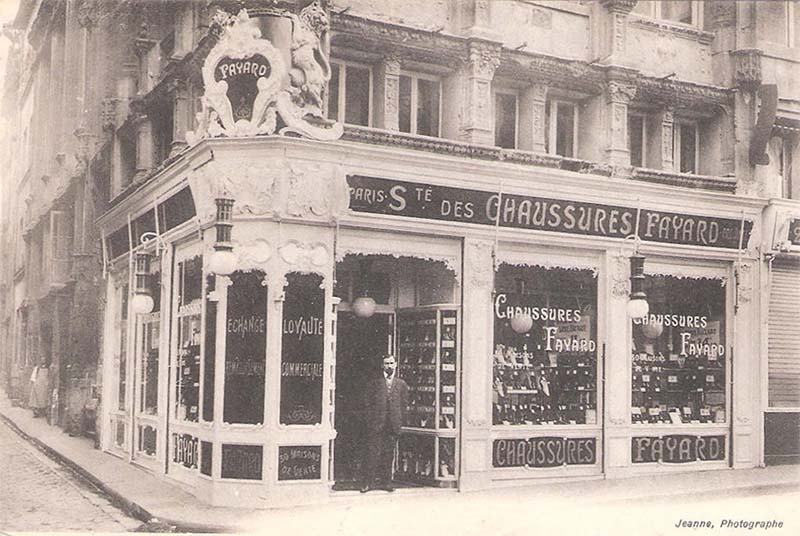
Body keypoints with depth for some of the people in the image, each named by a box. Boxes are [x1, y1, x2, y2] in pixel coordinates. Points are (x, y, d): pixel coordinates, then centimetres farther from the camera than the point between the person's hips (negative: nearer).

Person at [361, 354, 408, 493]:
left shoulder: (401, 384, 12)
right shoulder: (374, 383, 7)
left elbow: (404, 404, 12)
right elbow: (367, 403, 5)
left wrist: (399, 421, 3)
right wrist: (371, 421, -3)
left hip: (393, 425, 2)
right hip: (376, 424, -2)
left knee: (388, 454, 4)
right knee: (373, 453, -5)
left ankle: (385, 481, 12)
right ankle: (367, 482, -2)